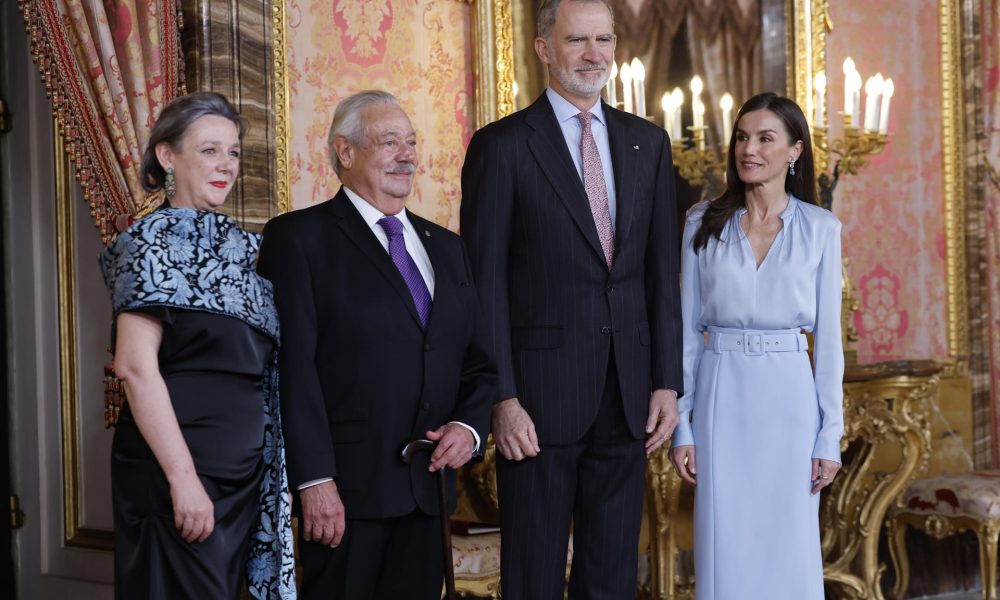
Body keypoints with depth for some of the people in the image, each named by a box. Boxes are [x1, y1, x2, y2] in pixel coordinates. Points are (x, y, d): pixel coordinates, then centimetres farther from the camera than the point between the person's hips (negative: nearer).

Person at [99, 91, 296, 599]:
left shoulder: (236, 243, 14)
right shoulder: (153, 239, -8)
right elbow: (135, 365, -18)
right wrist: (182, 476, -23)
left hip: (243, 466, 8)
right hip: (177, 463, -8)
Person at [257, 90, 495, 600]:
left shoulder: (445, 247, 17)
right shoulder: (298, 238, -3)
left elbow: (477, 358, 19)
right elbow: (293, 366, -11)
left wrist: (469, 425, -2)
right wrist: (315, 480, -17)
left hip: (426, 486, 6)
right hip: (345, 487, -6)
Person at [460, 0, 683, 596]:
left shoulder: (648, 143, 10)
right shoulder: (502, 145, -3)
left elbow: (663, 271, 10)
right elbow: (485, 282, -6)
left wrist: (667, 381, 4)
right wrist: (502, 397, -12)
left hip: (628, 394, 4)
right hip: (541, 394, -4)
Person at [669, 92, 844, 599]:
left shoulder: (821, 229, 1)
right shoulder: (704, 224, 2)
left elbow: (828, 335, 2)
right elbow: (687, 329, 3)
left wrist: (830, 436, -1)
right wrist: (681, 426, -1)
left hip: (789, 397, 0)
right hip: (721, 396, 0)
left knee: (788, 552, 4)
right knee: (725, 552, 3)